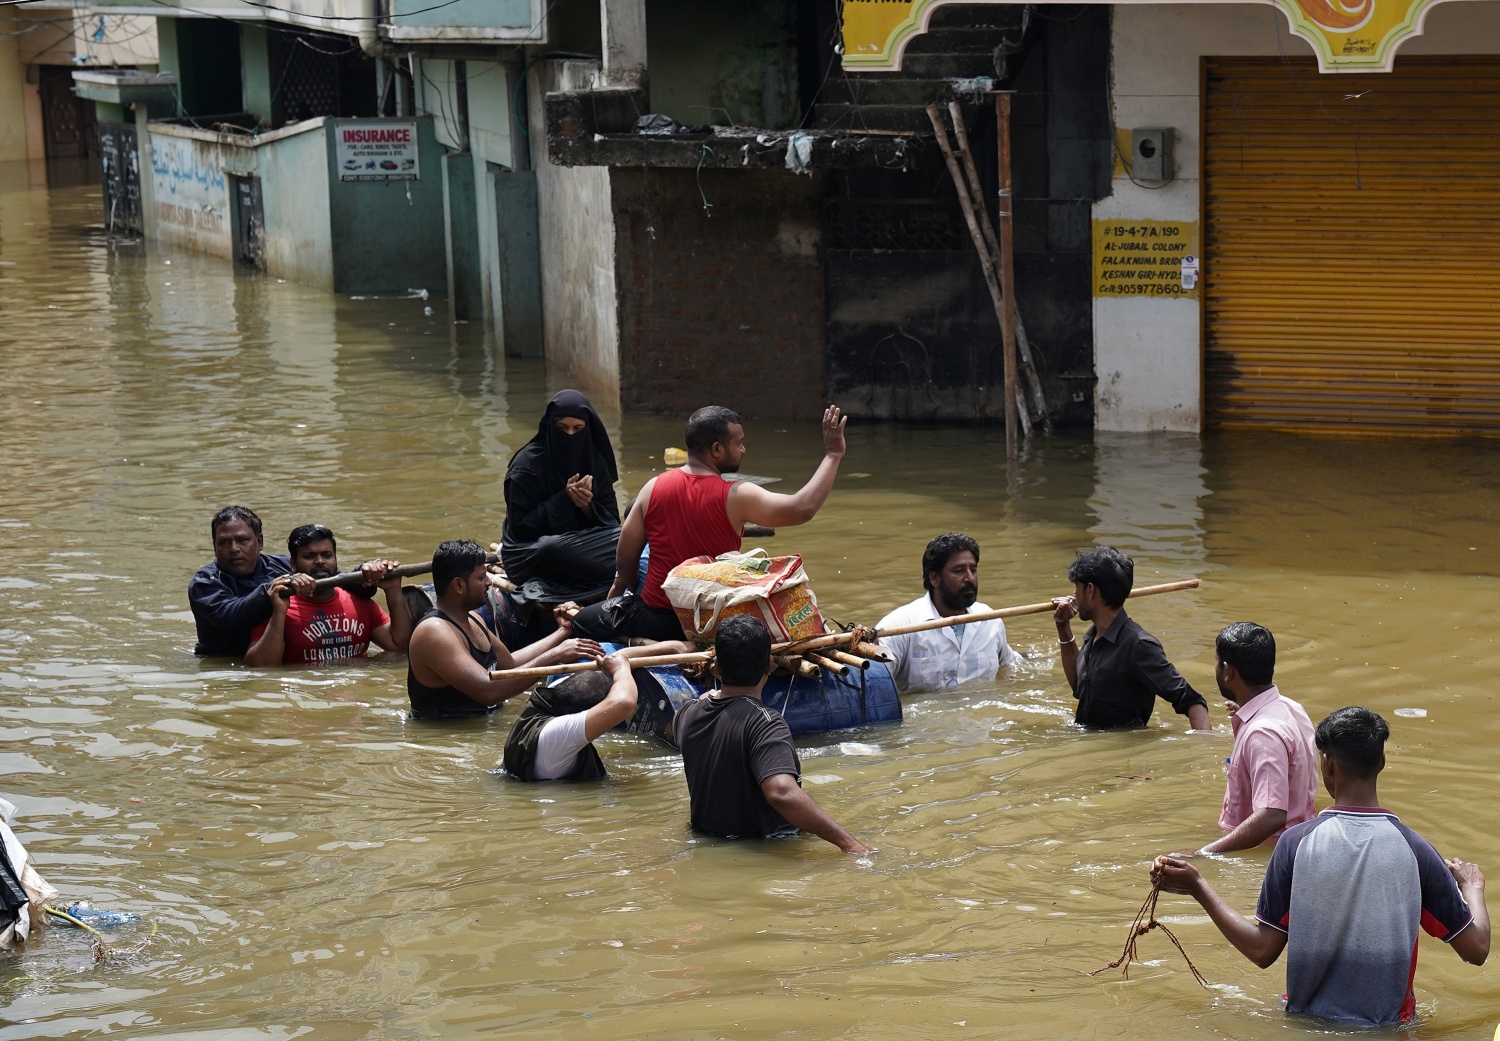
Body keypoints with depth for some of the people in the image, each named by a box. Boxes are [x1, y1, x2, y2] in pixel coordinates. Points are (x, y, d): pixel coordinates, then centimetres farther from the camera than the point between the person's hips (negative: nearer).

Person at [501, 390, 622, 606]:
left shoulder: (594, 461, 4)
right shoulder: (527, 464, -11)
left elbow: (611, 520, 3)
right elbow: (520, 526, -14)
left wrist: (588, 506, -20)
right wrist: (564, 499, -21)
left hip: (582, 544, 5)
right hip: (532, 554, -5)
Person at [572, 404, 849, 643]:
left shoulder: (654, 488, -8)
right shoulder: (736, 497, -17)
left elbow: (625, 557, 0)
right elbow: (802, 509, -21)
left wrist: (620, 587, 21)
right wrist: (833, 455, -11)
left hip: (656, 618, 0)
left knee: (583, 621, 22)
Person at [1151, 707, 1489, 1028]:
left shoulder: (1296, 843, -12)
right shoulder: (1415, 850, -12)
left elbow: (1262, 951, -9)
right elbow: (1476, 950, -6)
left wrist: (1198, 888, 2)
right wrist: (1473, 886, 14)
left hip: (1309, 1020, 1)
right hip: (1389, 1024, -1)